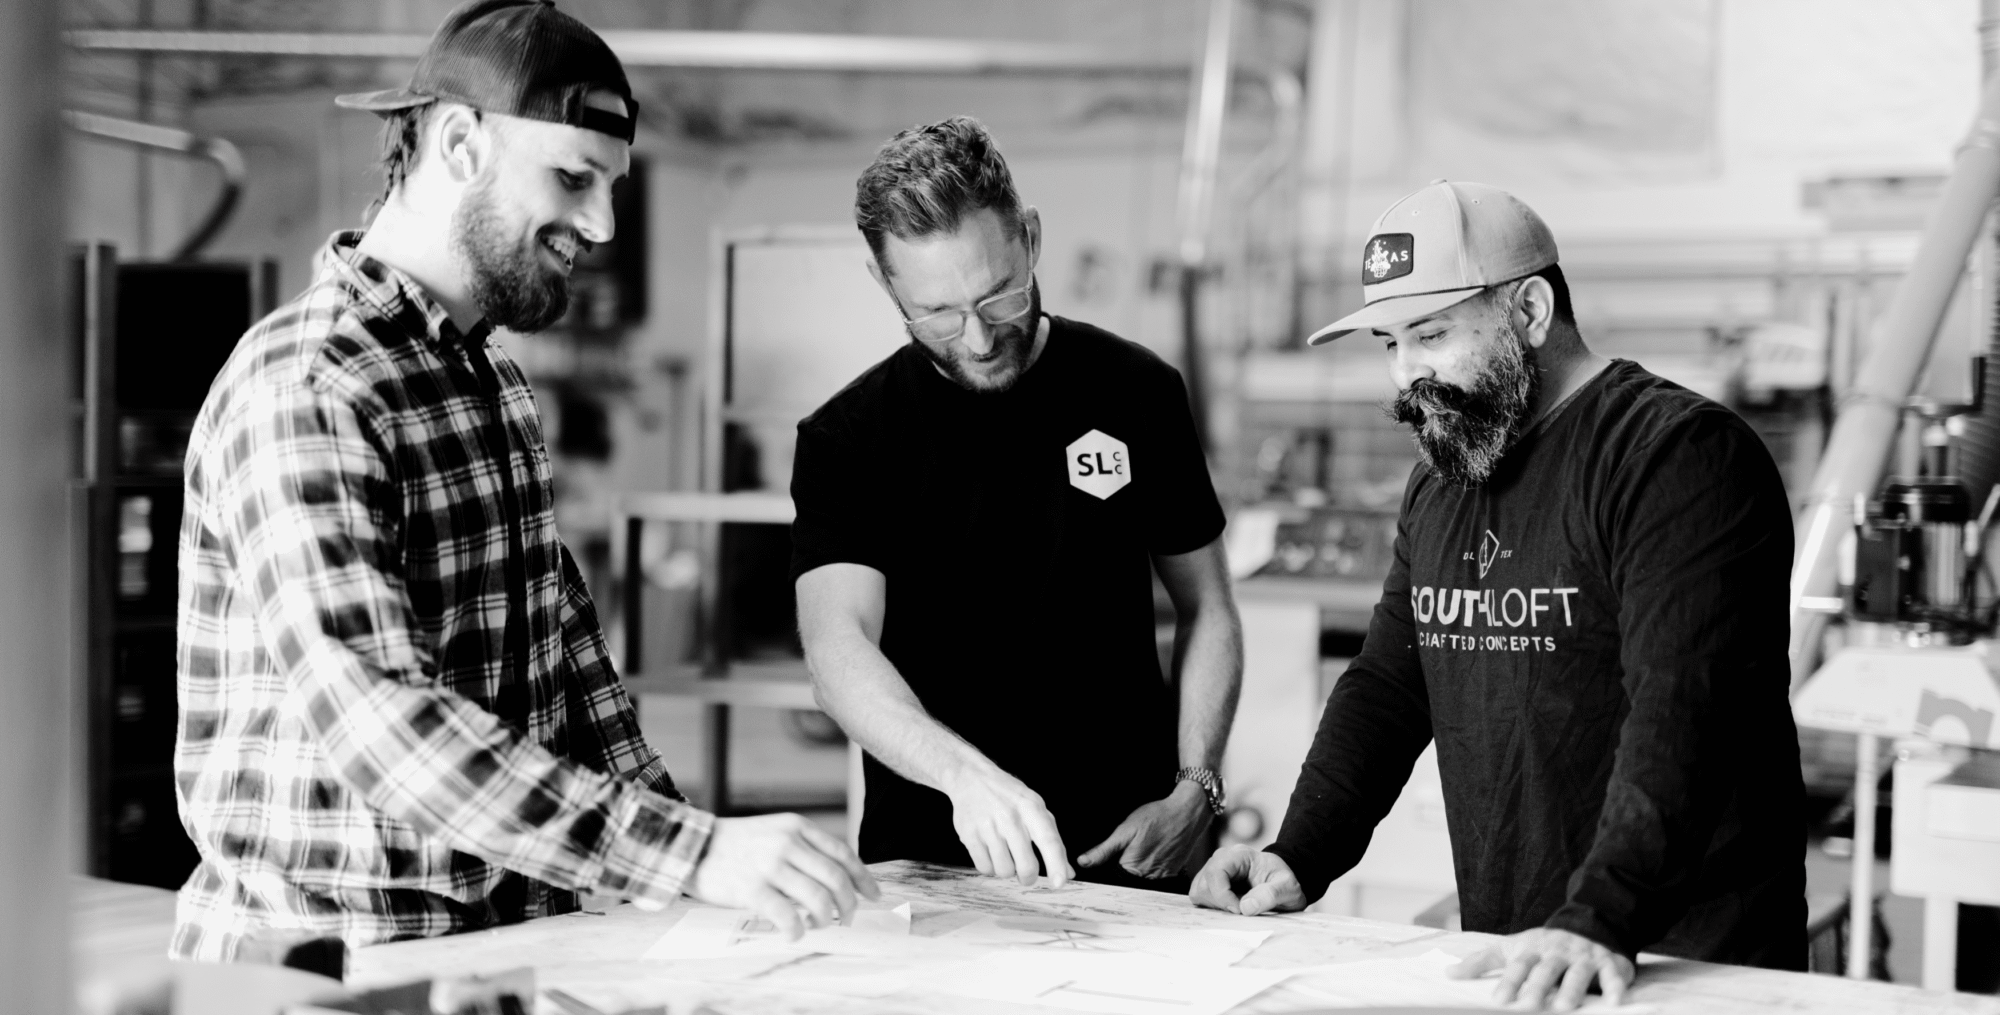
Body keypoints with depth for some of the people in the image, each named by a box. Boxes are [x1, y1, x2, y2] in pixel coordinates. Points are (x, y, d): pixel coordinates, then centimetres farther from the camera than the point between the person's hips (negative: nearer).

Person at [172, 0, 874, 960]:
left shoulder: (491, 375, 11)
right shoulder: (302, 388, -16)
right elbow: (378, 721, -25)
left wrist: (671, 831, 2)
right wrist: (694, 854, -30)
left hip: (514, 927, 7)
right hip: (331, 954, -7)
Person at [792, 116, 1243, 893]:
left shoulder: (1136, 394, 2)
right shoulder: (846, 439, -4)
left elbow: (1206, 611, 9)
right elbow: (838, 647, -17)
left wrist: (1194, 792, -3)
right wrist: (965, 774, -34)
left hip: (1128, 859, 1)